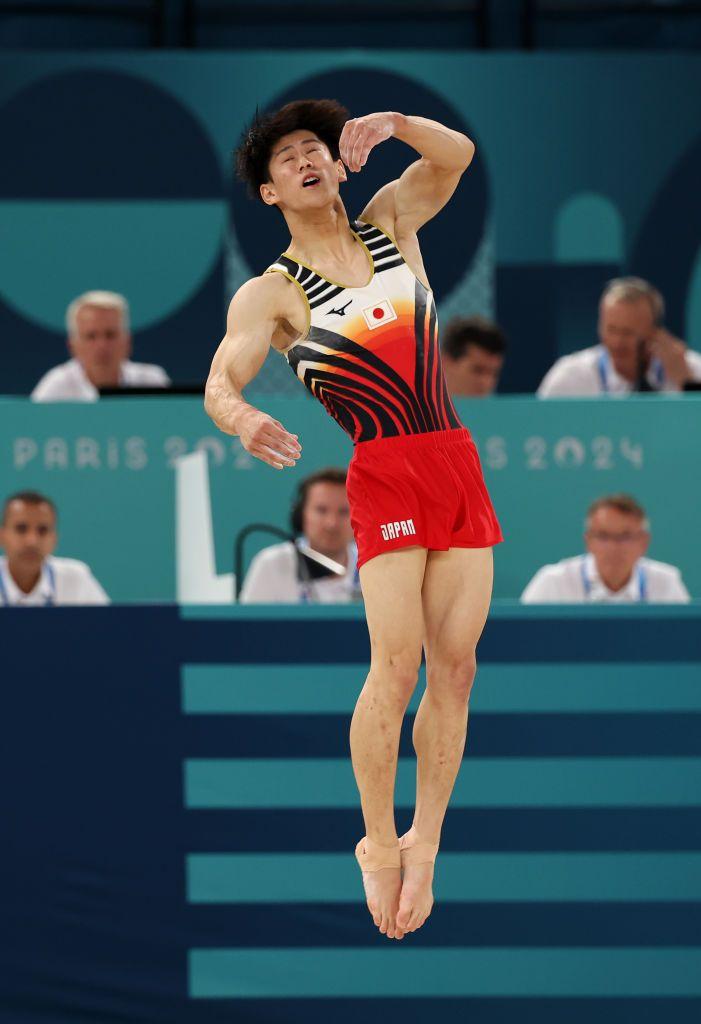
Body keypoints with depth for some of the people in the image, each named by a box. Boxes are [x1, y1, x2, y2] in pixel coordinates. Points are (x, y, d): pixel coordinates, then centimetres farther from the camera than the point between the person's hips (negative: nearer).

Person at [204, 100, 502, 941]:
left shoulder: (391, 221, 13)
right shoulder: (269, 296, 0)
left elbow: (456, 155, 0)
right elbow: (218, 385, -12)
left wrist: (392, 125, -19)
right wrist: (242, 420, -35)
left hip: (458, 464, 4)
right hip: (383, 477, -4)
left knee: (455, 665, -2)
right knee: (397, 663, -16)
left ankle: (424, 845, 3)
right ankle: (378, 843, -6)